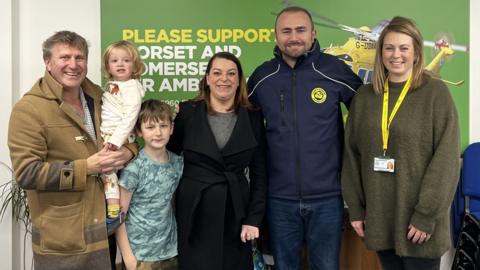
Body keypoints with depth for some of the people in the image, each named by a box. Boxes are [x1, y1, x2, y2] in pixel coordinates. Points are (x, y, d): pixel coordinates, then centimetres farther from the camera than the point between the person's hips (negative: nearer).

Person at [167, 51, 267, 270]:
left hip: (236, 215, 1)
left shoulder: (253, 117, 2)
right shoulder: (187, 111, -1)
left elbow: (259, 172, 3)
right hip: (194, 215, -1)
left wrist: (254, 218, -3)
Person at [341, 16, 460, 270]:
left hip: (419, 220, -3)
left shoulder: (436, 92, -6)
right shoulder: (364, 96, 6)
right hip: (379, 218, 4)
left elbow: (446, 158, -10)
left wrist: (427, 214, -14)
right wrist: (355, 208, 5)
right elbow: (352, 154, 8)